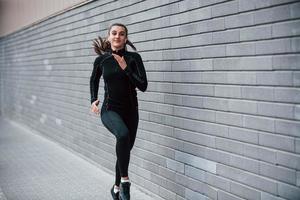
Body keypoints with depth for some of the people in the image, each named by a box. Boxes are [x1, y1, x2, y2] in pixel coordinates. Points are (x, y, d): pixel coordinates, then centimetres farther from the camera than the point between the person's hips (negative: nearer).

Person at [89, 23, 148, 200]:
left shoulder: (134, 57, -5)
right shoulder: (101, 60, -1)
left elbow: (143, 85, -12)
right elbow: (94, 80, 18)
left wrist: (125, 68, -16)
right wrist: (94, 100, 5)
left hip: (130, 110, 2)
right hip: (110, 110, -2)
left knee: (126, 149, 14)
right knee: (123, 135, -35)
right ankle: (125, 181, -22)